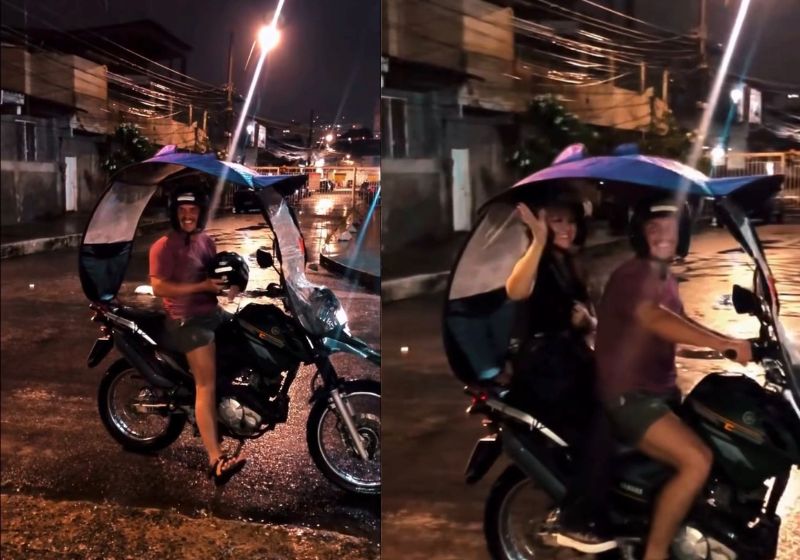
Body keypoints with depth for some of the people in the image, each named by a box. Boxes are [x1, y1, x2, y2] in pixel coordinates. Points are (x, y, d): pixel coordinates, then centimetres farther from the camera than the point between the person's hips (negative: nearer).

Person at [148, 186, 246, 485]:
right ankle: (216, 461, -24)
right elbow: (158, 287, -18)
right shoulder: (163, 247, -10)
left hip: (214, 313, 9)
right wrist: (202, 286, -21)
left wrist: (228, 285, 3)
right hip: (187, 321, -9)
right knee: (207, 386, -18)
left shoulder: (207, 242, 15)